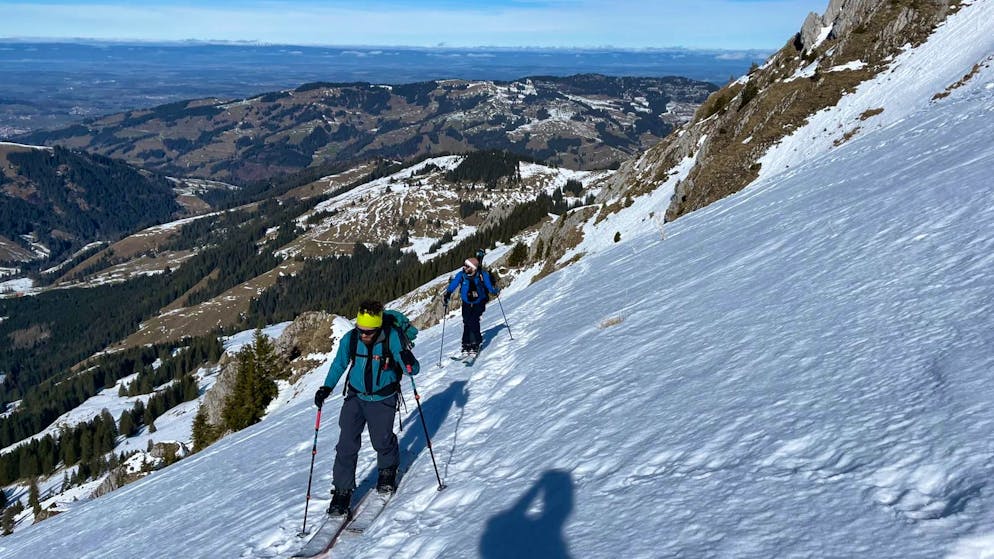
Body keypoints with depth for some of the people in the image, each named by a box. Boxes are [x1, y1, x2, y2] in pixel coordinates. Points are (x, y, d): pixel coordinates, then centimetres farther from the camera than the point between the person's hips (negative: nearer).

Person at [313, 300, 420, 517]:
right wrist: (326, 388, -2)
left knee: (382, 441, 9)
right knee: (347, 445, -5)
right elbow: (339, 364, 6)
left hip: (383, 400, -2)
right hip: (356, 397, 2)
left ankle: (388, 471, 41)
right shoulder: (350, 339, -13)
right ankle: (342, 491, 7)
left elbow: (412, 369, -21)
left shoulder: (392, 338, -21)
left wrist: (409, 363, -44)